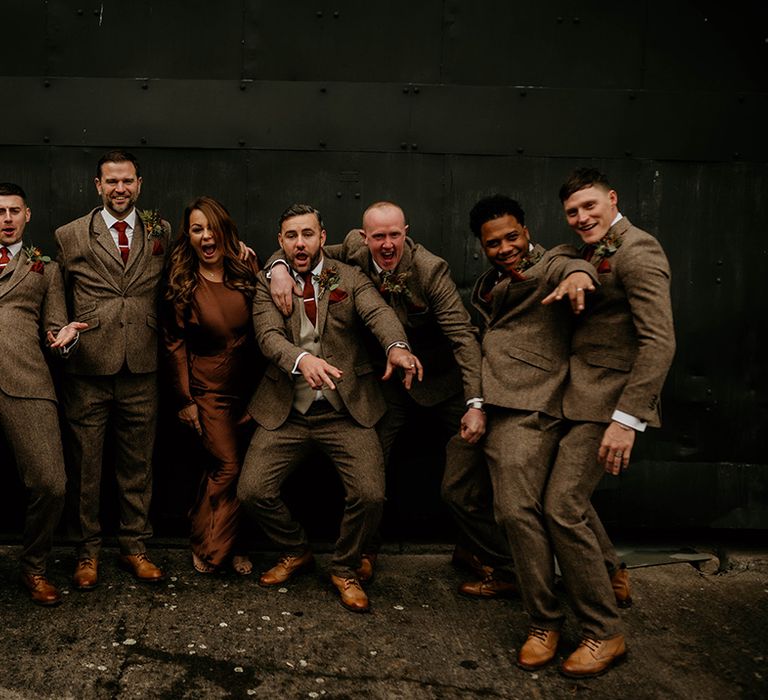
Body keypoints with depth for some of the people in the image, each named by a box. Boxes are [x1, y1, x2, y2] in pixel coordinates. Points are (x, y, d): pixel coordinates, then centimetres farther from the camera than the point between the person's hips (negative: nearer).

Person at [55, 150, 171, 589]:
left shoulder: (162, 233, 9)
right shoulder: (70, 236, 5)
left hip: (142, 369, 1)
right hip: (88, 369, -1)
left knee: (138, 464, 11)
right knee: (86, 465, 8)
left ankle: (135, 547, 25)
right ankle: (88, 551, 23)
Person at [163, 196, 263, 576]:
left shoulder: (246, 270, 0)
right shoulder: (183, 282, -6)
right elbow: (175, 343, -4)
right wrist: (185, 399, -5)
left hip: (249, 385, 3)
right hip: (209, 388, -3)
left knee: (237, 468, 7)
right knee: (227, 466, -4)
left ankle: (233, 547, 26)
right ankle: (211, 547, 18)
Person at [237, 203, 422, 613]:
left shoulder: (350, 278, 5)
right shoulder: (267, 285, 5)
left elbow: (378, 312, -14)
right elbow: (268, 334, -12)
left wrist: (397, 347, -38)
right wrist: (302, 358, -35)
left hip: (346, 411, -1)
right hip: (285, 411, 1)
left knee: (370, 495, -16)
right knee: (252, 491, -8)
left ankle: (344, 569, 14)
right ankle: (296, 552, 23)